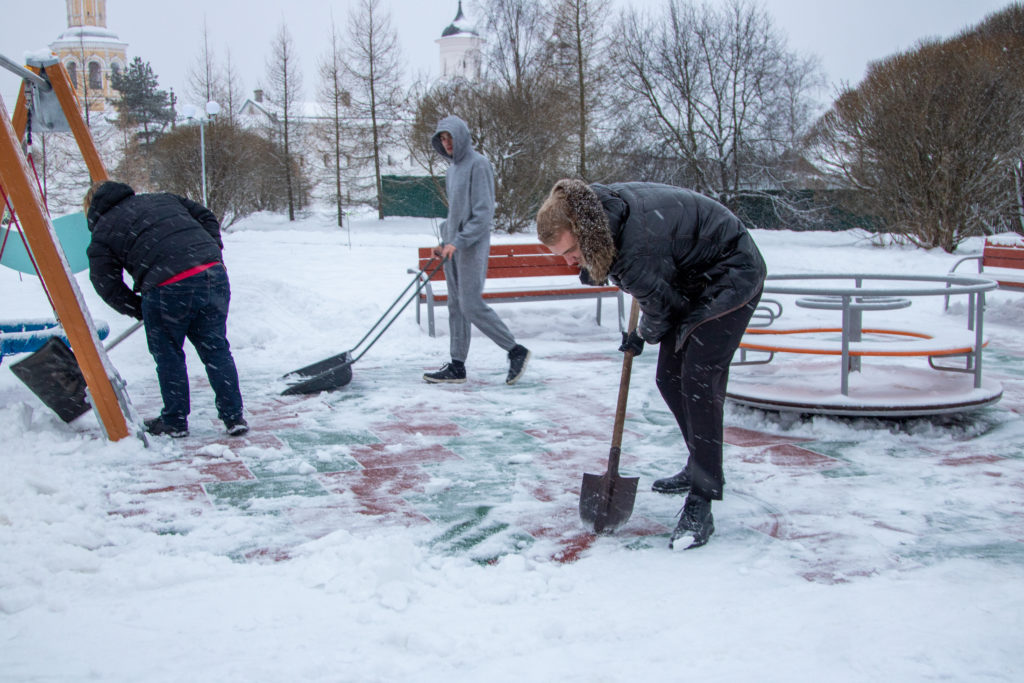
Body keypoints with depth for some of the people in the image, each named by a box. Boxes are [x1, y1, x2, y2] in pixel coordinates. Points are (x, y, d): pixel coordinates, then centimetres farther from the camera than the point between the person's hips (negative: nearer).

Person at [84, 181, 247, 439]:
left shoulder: (101, 234, 15)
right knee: (216, 350, 14)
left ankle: (174, 422, 24)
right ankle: (234, 417, 17)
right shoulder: (162, 199, 28)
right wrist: (212, 253, 21)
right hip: (213, 273, 5)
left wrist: (140, 310, 18)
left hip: (168, 289, -5)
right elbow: (205, 216, 25)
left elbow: (108, 286, 9)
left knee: (168, 356, 14)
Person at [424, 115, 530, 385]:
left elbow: (483, 213, -16)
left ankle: (516, 351, 0)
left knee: (472, 306, -11)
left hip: (472, 248, -9)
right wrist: (444, 241, 16)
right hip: (453, 248, 9)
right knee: (456, 307, 8)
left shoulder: (478, 164, -10)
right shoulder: (453, 167, 17)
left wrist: (459, 241, -21)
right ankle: (456, 367, 13)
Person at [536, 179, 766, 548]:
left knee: (699, 381, -18)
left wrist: (641, 337, -1)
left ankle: (700, 502, -13)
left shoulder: (638, 248, -38)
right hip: (691, 280, 10)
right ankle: (703, 467, 27)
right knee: (669, 379, 9)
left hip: (729, 279, -9)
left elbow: (662, 308, -19)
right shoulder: (599, 204, -14)